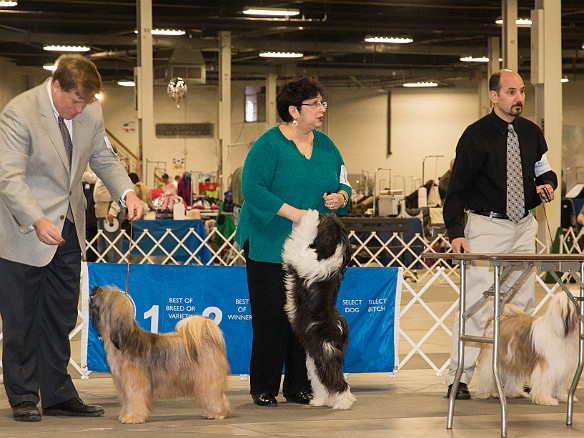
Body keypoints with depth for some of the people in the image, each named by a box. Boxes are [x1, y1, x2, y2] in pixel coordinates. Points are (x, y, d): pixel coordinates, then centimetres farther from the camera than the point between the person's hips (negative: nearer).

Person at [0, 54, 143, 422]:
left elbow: (103, 156, 13)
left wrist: (126, 191, -6)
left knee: (61, 319, 11)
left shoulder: (91, 112, -1)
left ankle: (58, 394, 18)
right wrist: (38, 222, -38)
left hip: (68, 227, 6)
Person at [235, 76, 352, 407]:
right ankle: (264, 388, 5)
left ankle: (299, 386, 14)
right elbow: (252, 188, -16)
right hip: (270, 247, -6)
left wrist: (341, 197, -7)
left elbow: (343, 184, 17)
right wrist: (291, 212, -23)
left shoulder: (326, 146, 11)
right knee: (271, 318, -4)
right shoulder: (268, 144, -9)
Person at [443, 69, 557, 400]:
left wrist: (547, 184, -5)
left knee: (522, 302, 7)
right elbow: (458, 186, -10)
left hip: (524, 226, 6)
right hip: (487, 226, -6)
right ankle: (459, 379, -10)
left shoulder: (532, 133, 8)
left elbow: (544, 170, 21)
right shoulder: (477, 135, -9)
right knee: (477, 301, -13)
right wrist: (456, 231, -20)